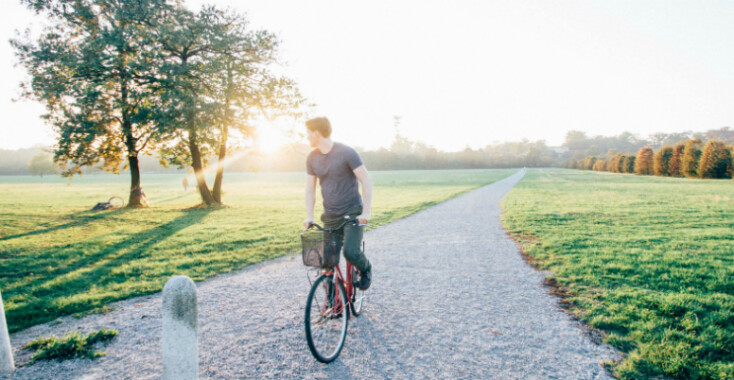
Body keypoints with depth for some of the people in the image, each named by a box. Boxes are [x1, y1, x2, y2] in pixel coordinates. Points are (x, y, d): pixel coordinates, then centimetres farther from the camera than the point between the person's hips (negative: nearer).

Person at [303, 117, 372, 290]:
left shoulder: (346, 152, -13)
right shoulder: (312, 158, 4)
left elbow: (366, 180, -13)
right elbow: (310, 189, 9)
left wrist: (366, 212, -18)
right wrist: (309, 216, -1)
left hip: (353, 212, -5)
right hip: (330, 215, 5)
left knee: (351, 252, -21)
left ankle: (365, 268, 14)